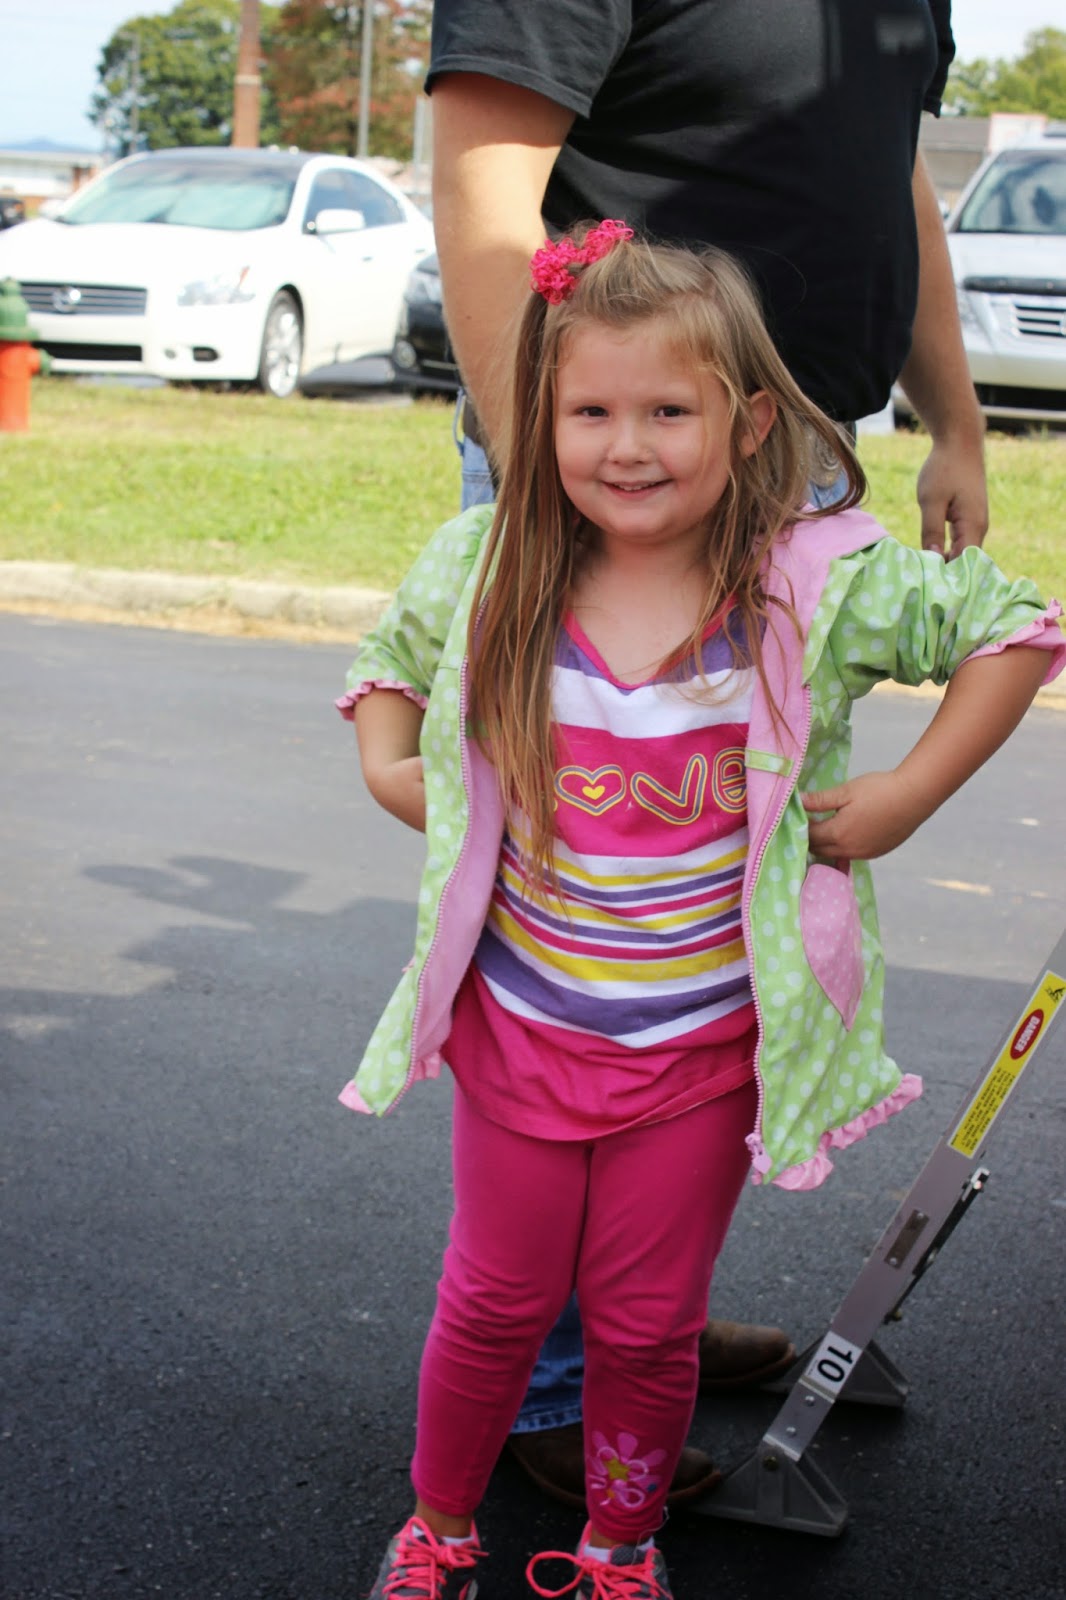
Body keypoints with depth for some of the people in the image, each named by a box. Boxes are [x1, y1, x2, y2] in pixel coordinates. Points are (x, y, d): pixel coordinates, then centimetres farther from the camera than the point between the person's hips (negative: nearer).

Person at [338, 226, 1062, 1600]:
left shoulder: (819, 582, -15)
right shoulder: (487, 568, -9)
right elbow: (387, 663, 13)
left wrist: (907, 794, -9)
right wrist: (391, 771, -5)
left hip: (703, 1047, -1)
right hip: (518, 1026, 1)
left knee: (648, 1325, 15)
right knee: (494, 1303, 16)